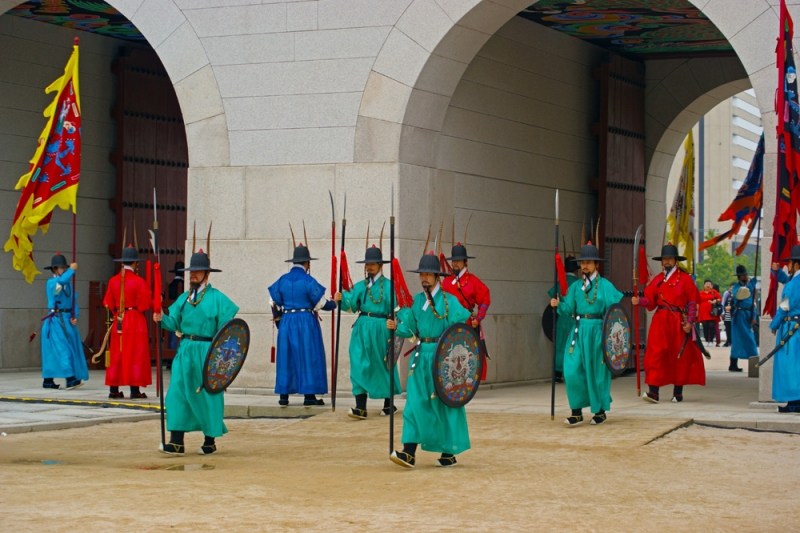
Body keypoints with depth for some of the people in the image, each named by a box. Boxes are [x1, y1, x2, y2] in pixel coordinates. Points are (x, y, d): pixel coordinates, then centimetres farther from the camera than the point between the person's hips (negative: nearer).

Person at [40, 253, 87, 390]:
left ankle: (48, 381, 14)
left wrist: (75, 316, -5)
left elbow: (74, 301, 10)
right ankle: (70, 379, -24)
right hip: (56, 320, -7)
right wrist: (72, 270, -24)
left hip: (68, 320, 7)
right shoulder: (51, 282, -7)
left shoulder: (68, 284, 14)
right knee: (63, 348, -15)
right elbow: (61, 281, -31)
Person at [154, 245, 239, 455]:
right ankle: (176, 442, -3)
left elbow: (225, 331, -7)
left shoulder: (217, 298, -4)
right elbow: (174, 323, 10)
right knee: (177, 393, -4)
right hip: (184, 351, 5)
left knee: (208, 395, 3)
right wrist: (162, 318, -10)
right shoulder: (184, 298, 12)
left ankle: (210, 441, 16)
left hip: (206, 352, -5)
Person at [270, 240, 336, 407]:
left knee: (286, 356, 9)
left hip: (286, 323, 4)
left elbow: (274, 303, 7)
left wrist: (279, 320, 22)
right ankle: (309, 396, 3)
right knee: (308, 356, 3)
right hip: (306, 322, -4)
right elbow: (320, 303, -7)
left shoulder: (282, 280, 4)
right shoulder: (308, 281, -9)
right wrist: (335, 304, 12)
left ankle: (284, 396, 9)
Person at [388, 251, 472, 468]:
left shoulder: (449, 301, -5)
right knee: (415, 403, -3)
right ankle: (409, 452, -7)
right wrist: (397, 327, -10)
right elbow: (410, 328, 9)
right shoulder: (417, 301, 10)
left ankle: (449, 453, 14)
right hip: (420, 356, 4)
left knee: (445, 404, 3)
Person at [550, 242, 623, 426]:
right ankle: (577, 412, 0)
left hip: (597, 331, -3)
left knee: (597, 371, 4)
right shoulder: (576, 287, 11)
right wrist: (558, 305, -12)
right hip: (579, 332, 3)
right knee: (572, 370, -8)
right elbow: (568, 310, 7)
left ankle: (601, 411, 19)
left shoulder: (605, 285, 1)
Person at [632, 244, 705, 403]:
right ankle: (653, 392, -13)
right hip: (660, 321, 2)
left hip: (679, 321, -2)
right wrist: (639, 301, -16)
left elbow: (692, 302, 0)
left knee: (680, 356, 4)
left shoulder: (685, 279, 1)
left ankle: (678, 392, 15)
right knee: (655, 354, -9)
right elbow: (650, 299, 4)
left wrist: (689, 321, -8)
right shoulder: (657, 280, 10)